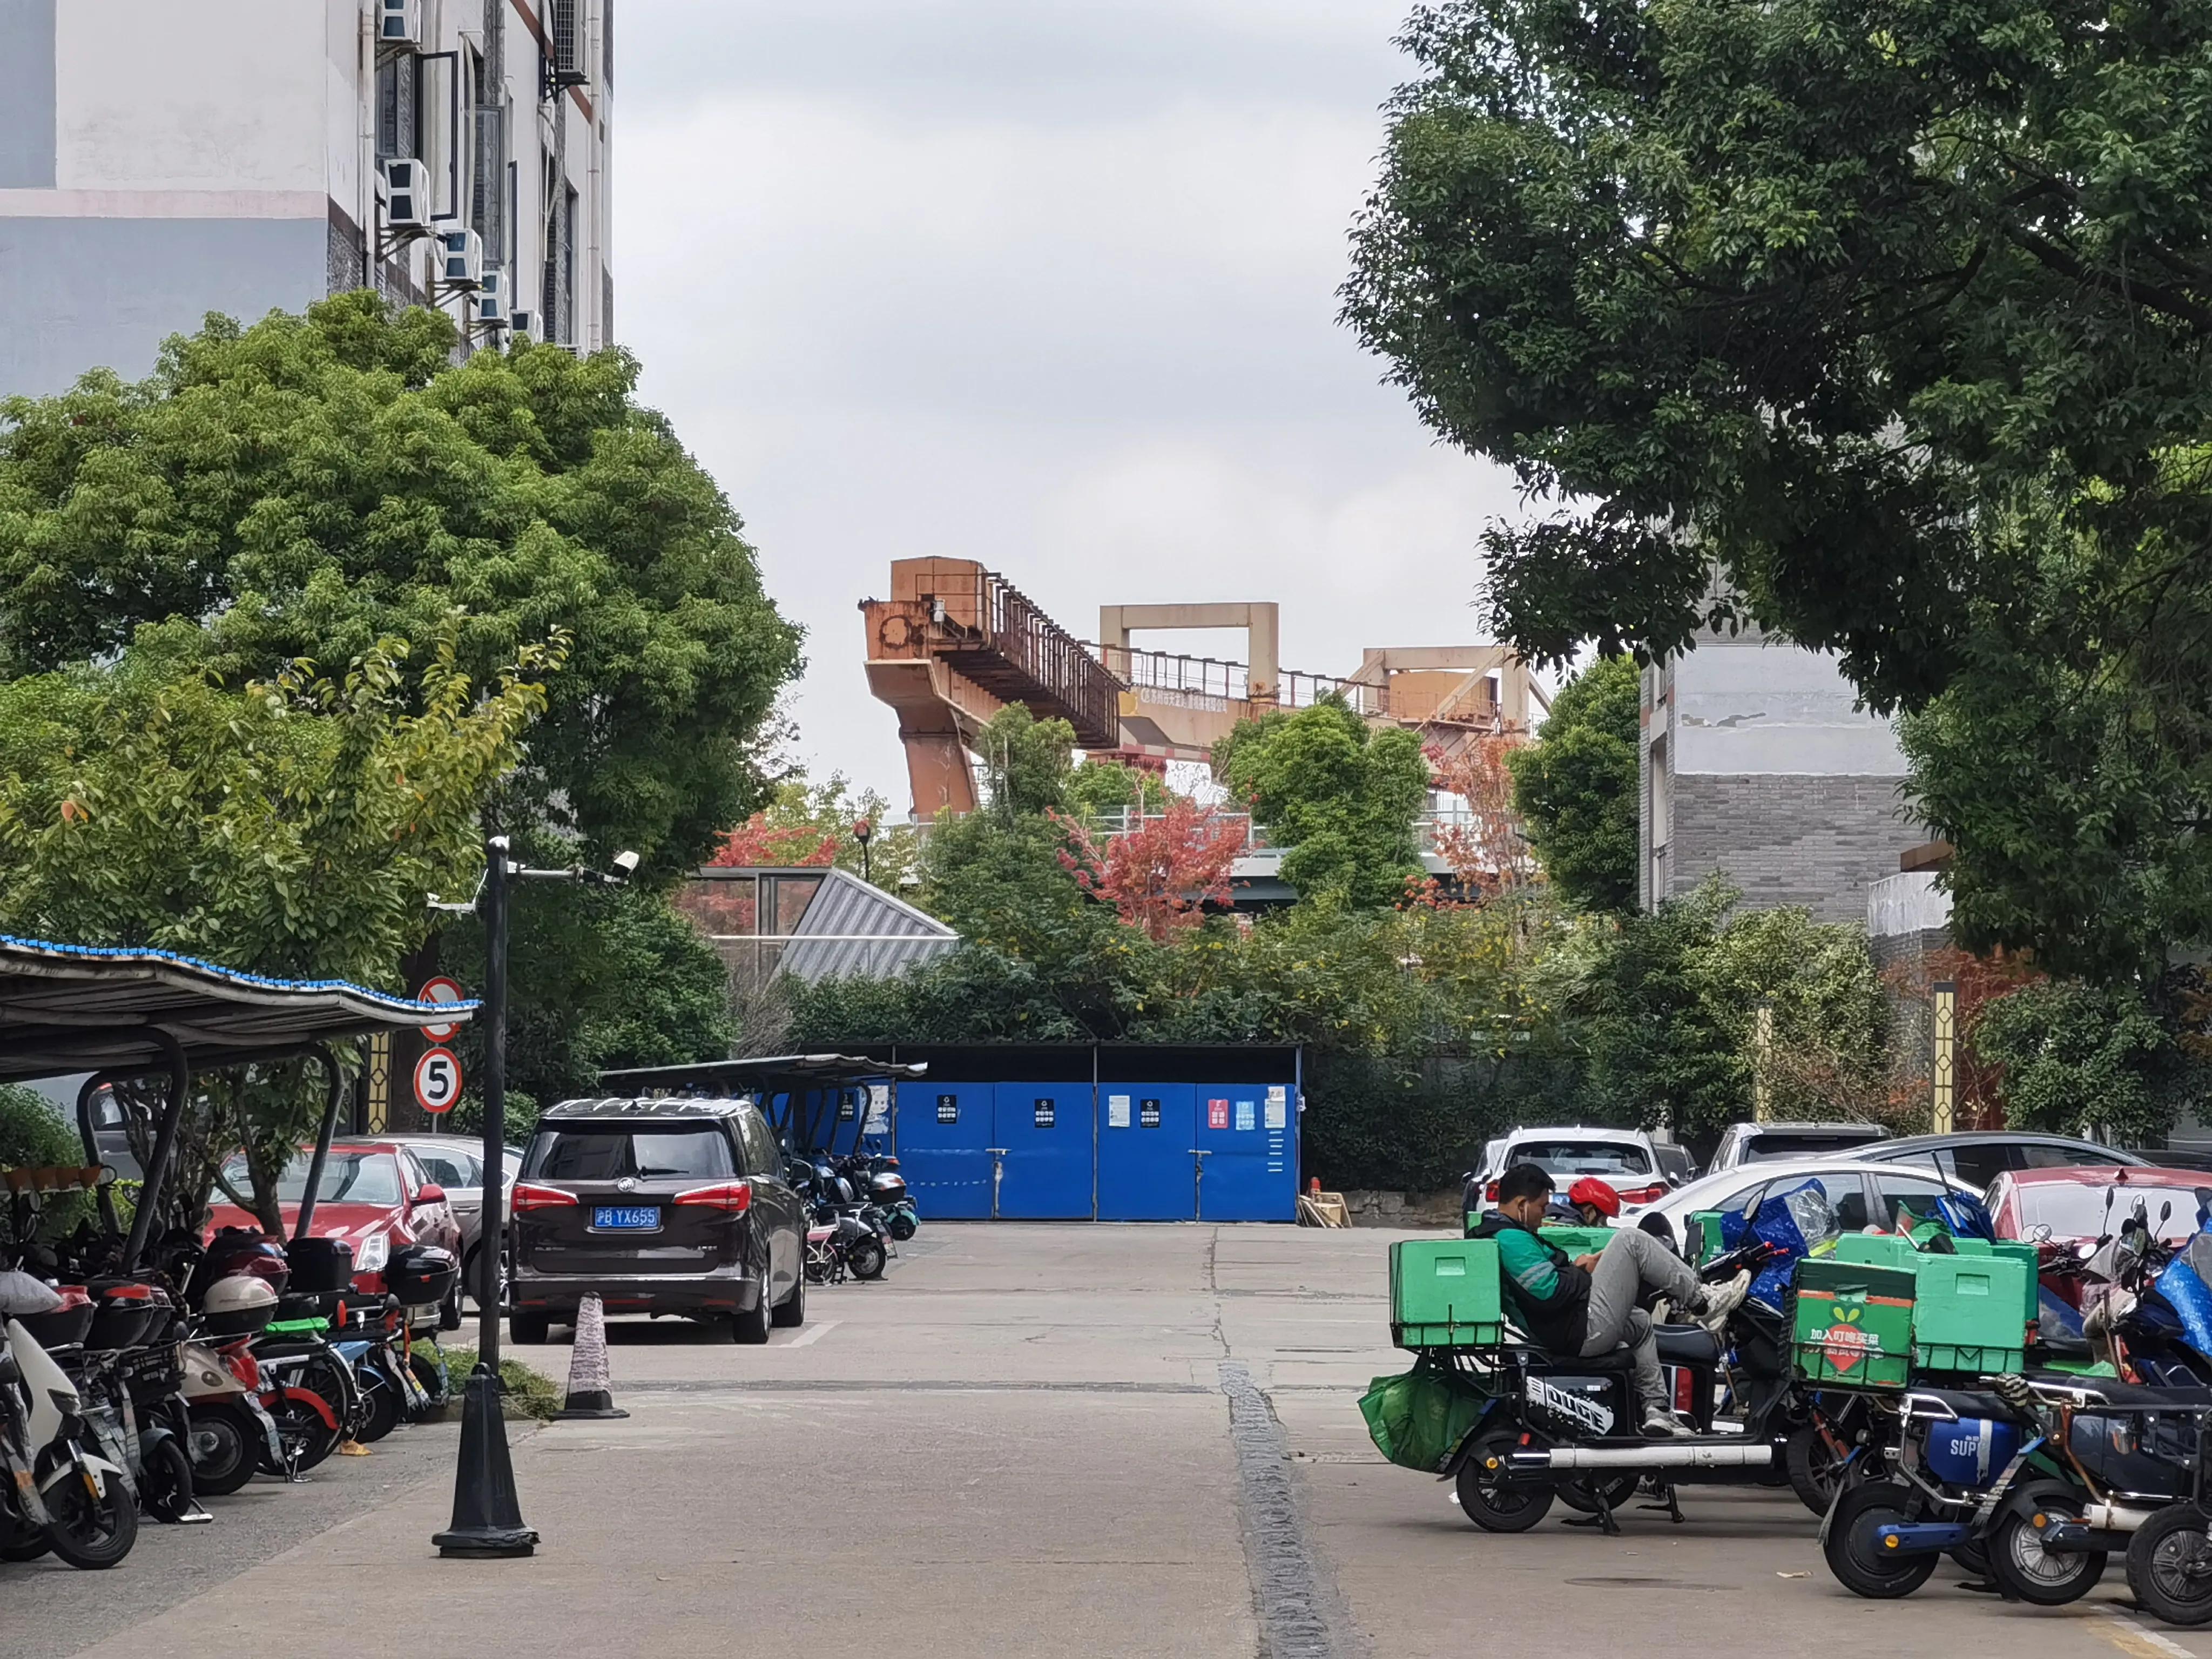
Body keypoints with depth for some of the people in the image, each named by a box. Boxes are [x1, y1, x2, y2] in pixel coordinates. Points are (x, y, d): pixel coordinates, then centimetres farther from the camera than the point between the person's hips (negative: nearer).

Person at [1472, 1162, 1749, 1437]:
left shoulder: (1493, 1233, 16)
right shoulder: (1512, 1239, -17)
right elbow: (1548, 1292, -24)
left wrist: (1574, 1268, 12)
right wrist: (1583, 1272, -7)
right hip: (1583, 1331, -11)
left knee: (1640, 1324, 36)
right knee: (1631, 1240, -9)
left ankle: (1656, 1410, 28)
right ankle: (1703, 1301, 0)